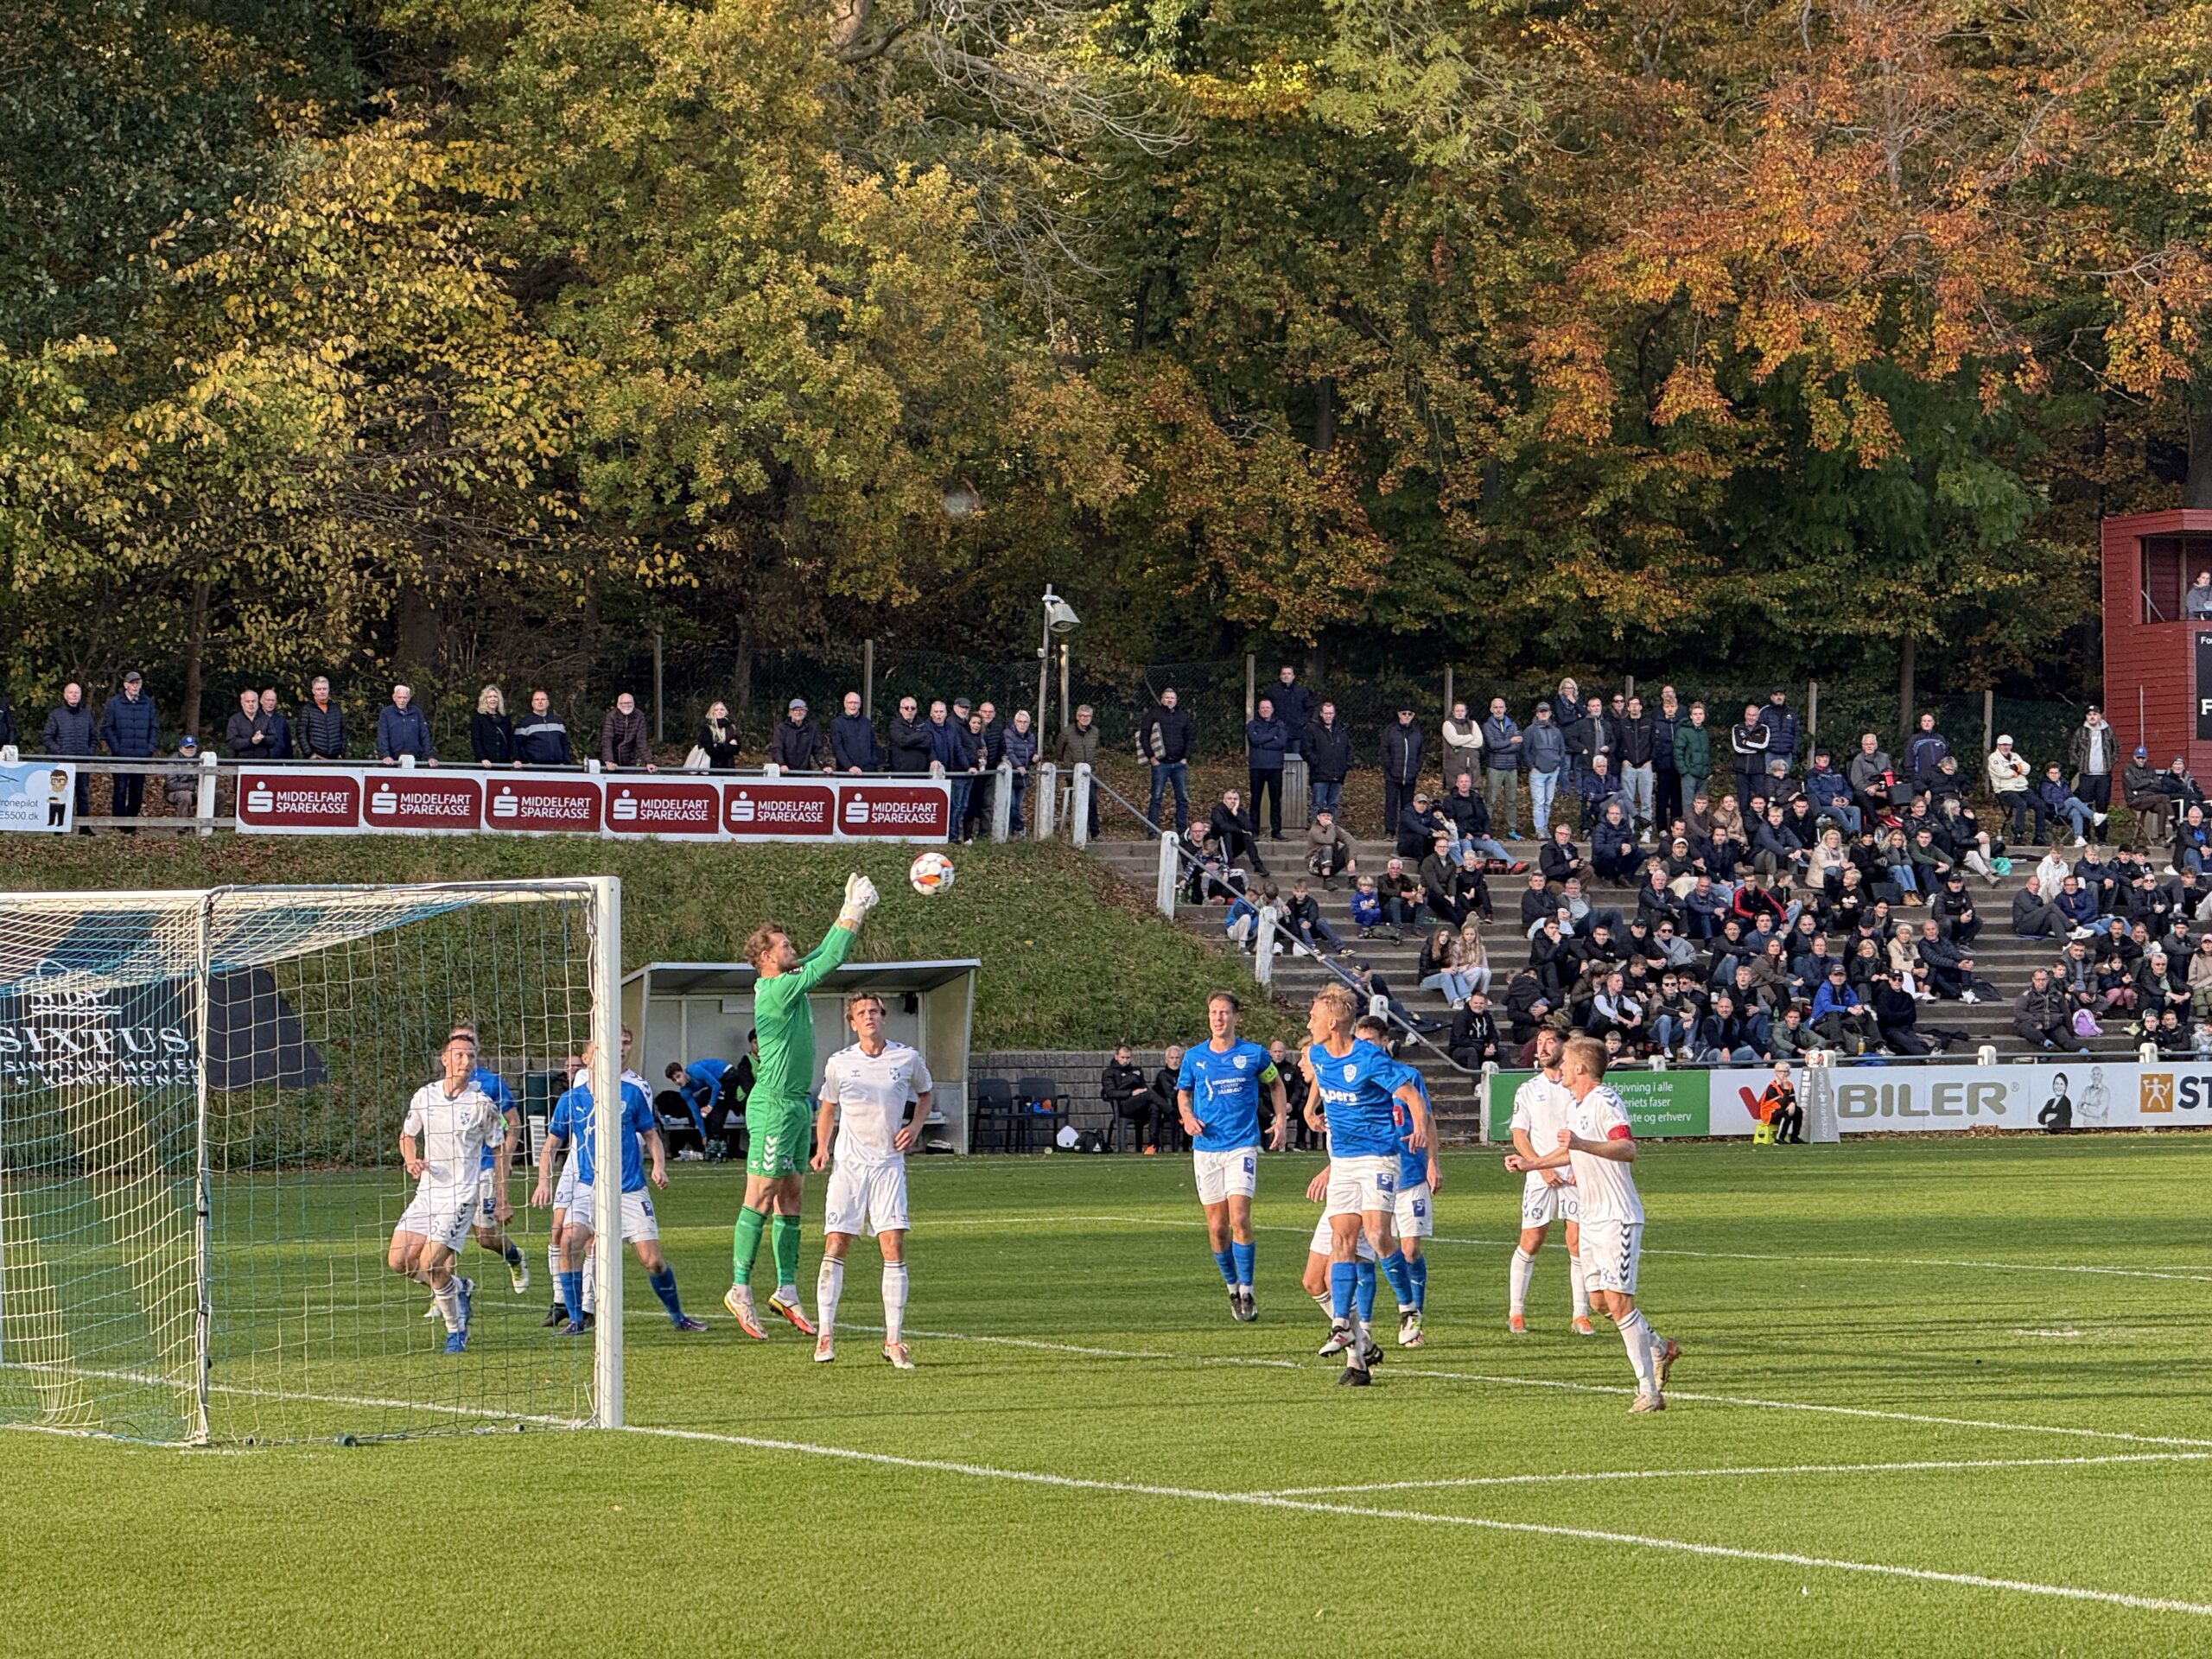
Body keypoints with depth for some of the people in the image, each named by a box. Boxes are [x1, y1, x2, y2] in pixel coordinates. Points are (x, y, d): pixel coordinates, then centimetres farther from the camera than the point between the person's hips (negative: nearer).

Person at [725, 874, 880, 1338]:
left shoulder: (787, 983, 11)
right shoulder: (776, 990, -15)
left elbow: (822, 956, 21)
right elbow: (828, 961, -17)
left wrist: (852, 912, 12)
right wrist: (853, 914, -10)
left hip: (796, 1105, 10)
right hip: (774, 1107, -10)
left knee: (790, 1200, 9)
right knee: (760, 1199, -7)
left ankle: (786, 1291, 12)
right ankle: (740, 1291, -6)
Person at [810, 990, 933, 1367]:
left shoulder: (907, 1059, 1)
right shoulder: (839, 1064, 2)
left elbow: (926, 1092, 21)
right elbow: (828, 1109, 16)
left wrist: (915, 1125, 5)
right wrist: (821, 1149, 2)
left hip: (889, 1165, 0)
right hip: (848, 1165, 0)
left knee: (894, 1248, -7)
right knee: (834, 1247, -7)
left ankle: (894, 1341, -1)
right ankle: (825, 1334, -2)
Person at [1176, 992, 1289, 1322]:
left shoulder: (1253, 1054, -1)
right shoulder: (1194, 1058, 3)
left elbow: (1275, 1084, 16)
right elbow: (1183, 1093, 18)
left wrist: (1281, 1121, 7)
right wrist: (1187, 1117, -2)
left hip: (1242, 1145, -2)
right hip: (1206, 1147, 2)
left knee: (1239, 1219, -15)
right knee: (1217, 1226, 3)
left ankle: (1247, 1293, -7)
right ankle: (1233, 1289, 21)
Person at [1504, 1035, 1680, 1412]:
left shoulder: (1605, 1102, -14)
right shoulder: (1576, 1107, 16)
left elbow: (1628, 1149, -30)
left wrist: (1583, 1144, -42)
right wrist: (1530, 1164, 39)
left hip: (1617, 1217, -10)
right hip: (1592, 1218, 10)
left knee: (1619, 1301, -12)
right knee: (1599, 1300, 9)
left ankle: (1649, 1390, -9)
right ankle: (1659, 1348, 28)